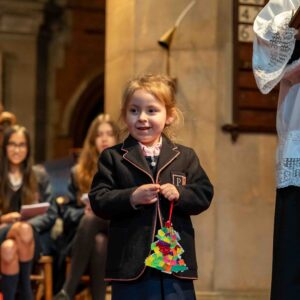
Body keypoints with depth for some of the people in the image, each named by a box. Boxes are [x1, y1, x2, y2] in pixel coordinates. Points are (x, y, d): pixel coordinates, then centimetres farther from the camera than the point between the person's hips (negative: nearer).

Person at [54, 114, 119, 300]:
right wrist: (84, 212, -12)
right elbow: (70, 211, 9)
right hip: (84, 238, 1)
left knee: (91, 219, -35)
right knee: (99, 242, -36)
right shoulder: (79, 172, 16)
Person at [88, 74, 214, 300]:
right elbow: (98, 200, -3)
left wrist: (179, 193, -15)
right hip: (131, 262, -2)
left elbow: (204, 194, 4)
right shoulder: (112, 158, 3)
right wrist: (131, 197, -19)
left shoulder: (185, 157, 8)